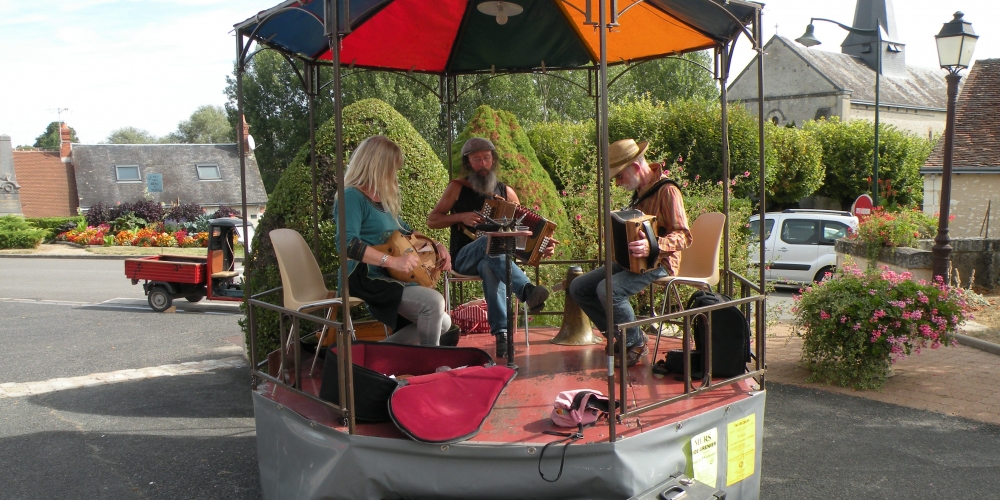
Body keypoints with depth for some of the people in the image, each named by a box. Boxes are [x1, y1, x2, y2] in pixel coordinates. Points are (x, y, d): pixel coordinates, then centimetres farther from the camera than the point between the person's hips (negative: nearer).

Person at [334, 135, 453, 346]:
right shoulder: (353, 196, -12)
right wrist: (392, 261, -31)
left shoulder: (383, 199, 15)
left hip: (388, 279, 10)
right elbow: (347, 244, -26)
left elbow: (404, 230, 28)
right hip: (365, 280, -10)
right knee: (433, 301, -26)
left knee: (442, 322, 8)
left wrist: (436, 245, 10)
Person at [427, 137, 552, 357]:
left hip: (493, 257, 1)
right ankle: (528, 291, -55)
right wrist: (461, 217, -12)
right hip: (465, 257, -1)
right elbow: (432, 220, 5)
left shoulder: (505, 192, 11)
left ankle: (502, 333, -47)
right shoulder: (458, 187, 5)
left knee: (489, 267, -39)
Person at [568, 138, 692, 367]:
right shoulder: (640, 191, 12)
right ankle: (620, 335, 8)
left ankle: (636, 343, -9)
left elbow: (683, 237, -22)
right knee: (578, 288, -3)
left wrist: (653, 246, -37)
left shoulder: (666, 190, -16)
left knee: (608, 290, -32)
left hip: (658, 262, -9)